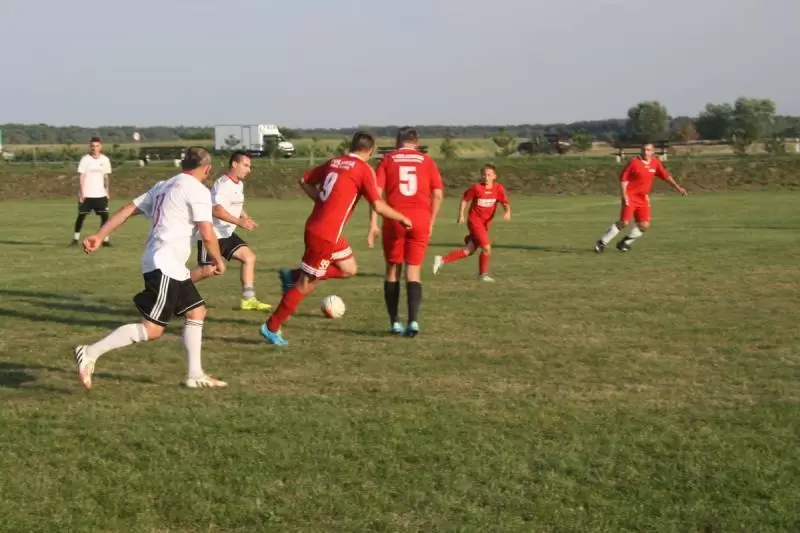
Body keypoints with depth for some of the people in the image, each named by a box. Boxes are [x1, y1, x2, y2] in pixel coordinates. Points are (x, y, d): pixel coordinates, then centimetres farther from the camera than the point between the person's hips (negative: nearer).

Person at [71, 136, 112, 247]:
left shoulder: (105, 160, 4)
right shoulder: (85, 159, -6)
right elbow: (81, 176, -8)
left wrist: (107, 190, 11)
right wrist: (81, 193, -13)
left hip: (101, 194, 2)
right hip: (86, 194, -2)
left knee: (105, 216, -6)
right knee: (81, 216, 4)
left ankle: (105, 240, -1)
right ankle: (75, 239, 16)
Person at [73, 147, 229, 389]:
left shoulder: (164, 186, 18)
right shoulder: (197, 190, -8)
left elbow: (128, 209, 13)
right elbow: (207, 235, -14)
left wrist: (99, 236, 12)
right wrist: (218, 260, 3)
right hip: (165, 266, -10)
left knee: (197, 312, 17)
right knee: (152, 329, -11)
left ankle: (195, 375, 19)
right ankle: (90, 353, -13)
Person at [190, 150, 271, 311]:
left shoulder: (239, 184, 11)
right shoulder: (223, 184, -19)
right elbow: (216, 210, -32)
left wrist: (246, 217, 11)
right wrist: (239, 222, -36)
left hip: (227, 233, 9)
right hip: (212, 234, -9)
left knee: (249, 257, -1)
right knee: (208, 270, -11)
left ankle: (248, 300, 0)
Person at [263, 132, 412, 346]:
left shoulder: (334, 162, 10)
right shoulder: (364, 169, -10)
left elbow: (304, 180, 16)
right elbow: (378, 207, -13)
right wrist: (402, 218, 1)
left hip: (316, 226, 8)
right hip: (325, 234, -8)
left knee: (349, 269, 20)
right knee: (307, 284, 3)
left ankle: (292, 276, 17)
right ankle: (271, 327, 10)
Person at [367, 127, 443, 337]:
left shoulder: (387, 160, 7)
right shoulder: (427, 161, 10)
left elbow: (376, 192, -3)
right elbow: (438, 194, 4)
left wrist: (373, 224, -3)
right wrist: (431, 222, 13)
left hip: (394, 221, 0)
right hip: (420, 221, 0)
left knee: (393, 271, 13)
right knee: (413, 272, 4)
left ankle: (395, 323, 12)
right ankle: (413, 321, -13)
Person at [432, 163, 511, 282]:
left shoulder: (499, 189, -5)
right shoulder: (476, 188, -11)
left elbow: (505, 203, -11)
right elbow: (464, 200, 0)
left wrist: (507, 211, -32)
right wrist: (461, 215, -7)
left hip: (486, 223, 5)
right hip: (475, 220, -5)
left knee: (469, 250, 9)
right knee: (486, 247, -13)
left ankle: (442, 260, 23)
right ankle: (483, 274, 6)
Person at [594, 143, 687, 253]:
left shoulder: (655, 162, 2)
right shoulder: (634, 162, -12)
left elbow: (666, 176, 12)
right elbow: (623, 178, -9)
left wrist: (677, 187, 8)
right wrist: (624, 194, -16)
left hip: (643, 198, 6)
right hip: (630, 196, -6)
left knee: (644, 225, -3)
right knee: (624, 222, -14)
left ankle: (624, 243, 14)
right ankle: (602, 243, -1)